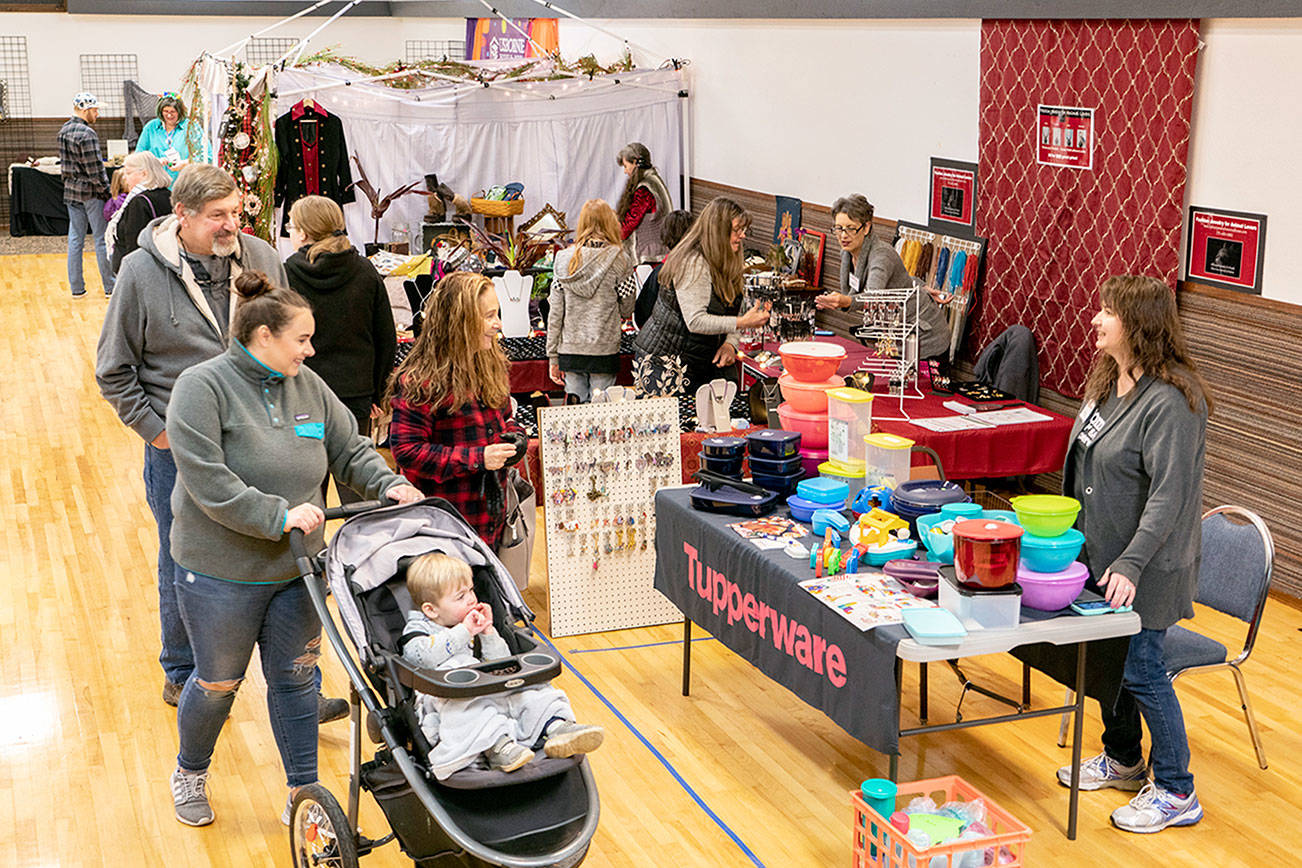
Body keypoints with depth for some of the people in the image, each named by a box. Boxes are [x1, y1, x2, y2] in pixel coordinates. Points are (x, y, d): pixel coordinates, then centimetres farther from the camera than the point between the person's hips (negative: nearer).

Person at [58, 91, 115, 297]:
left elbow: (64, 163, 16)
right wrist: (106, 193, -12)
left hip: (70, 190, 8)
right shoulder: (86, 134, -17)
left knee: (75, 238, 9)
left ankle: (76, 288, 12)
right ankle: (110, 287, 5)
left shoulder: (64, 131, 9)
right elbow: (95, 169, -18)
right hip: (90, 192, -8)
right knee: (102, 238, 0)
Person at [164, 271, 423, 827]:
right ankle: (190, 773, 40)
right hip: (222, 573, -5)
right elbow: (207, 482, -23)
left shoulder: (308, 387, 3)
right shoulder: (203, 387, -15)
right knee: (218, 682, 13)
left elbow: (351, 451, 11)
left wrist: (390, 486, -7)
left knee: (295, 678, 13)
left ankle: (303, 790, 27)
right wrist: (278, 515, -25)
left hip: (297, 569, 5)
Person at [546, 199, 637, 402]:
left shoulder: (564, 259, 1)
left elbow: (555, 312, 2)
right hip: (604, 351, -2)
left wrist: (552, 355, 8)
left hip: (570, 350, 2)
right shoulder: (620, 260, -7)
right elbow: (627, 311, 0)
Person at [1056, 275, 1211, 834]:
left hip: (1144, 570, -9)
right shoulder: (1109, 380, 7)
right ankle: (1122, 760, 39)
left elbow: (1169, 495, -26)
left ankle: (1175, 792, 14)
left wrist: (1130, 564, -29)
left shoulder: (1170, 402, -23)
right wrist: (1068, 535, 20)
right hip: (1098, 555, 9)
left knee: (1140, 670, -2)